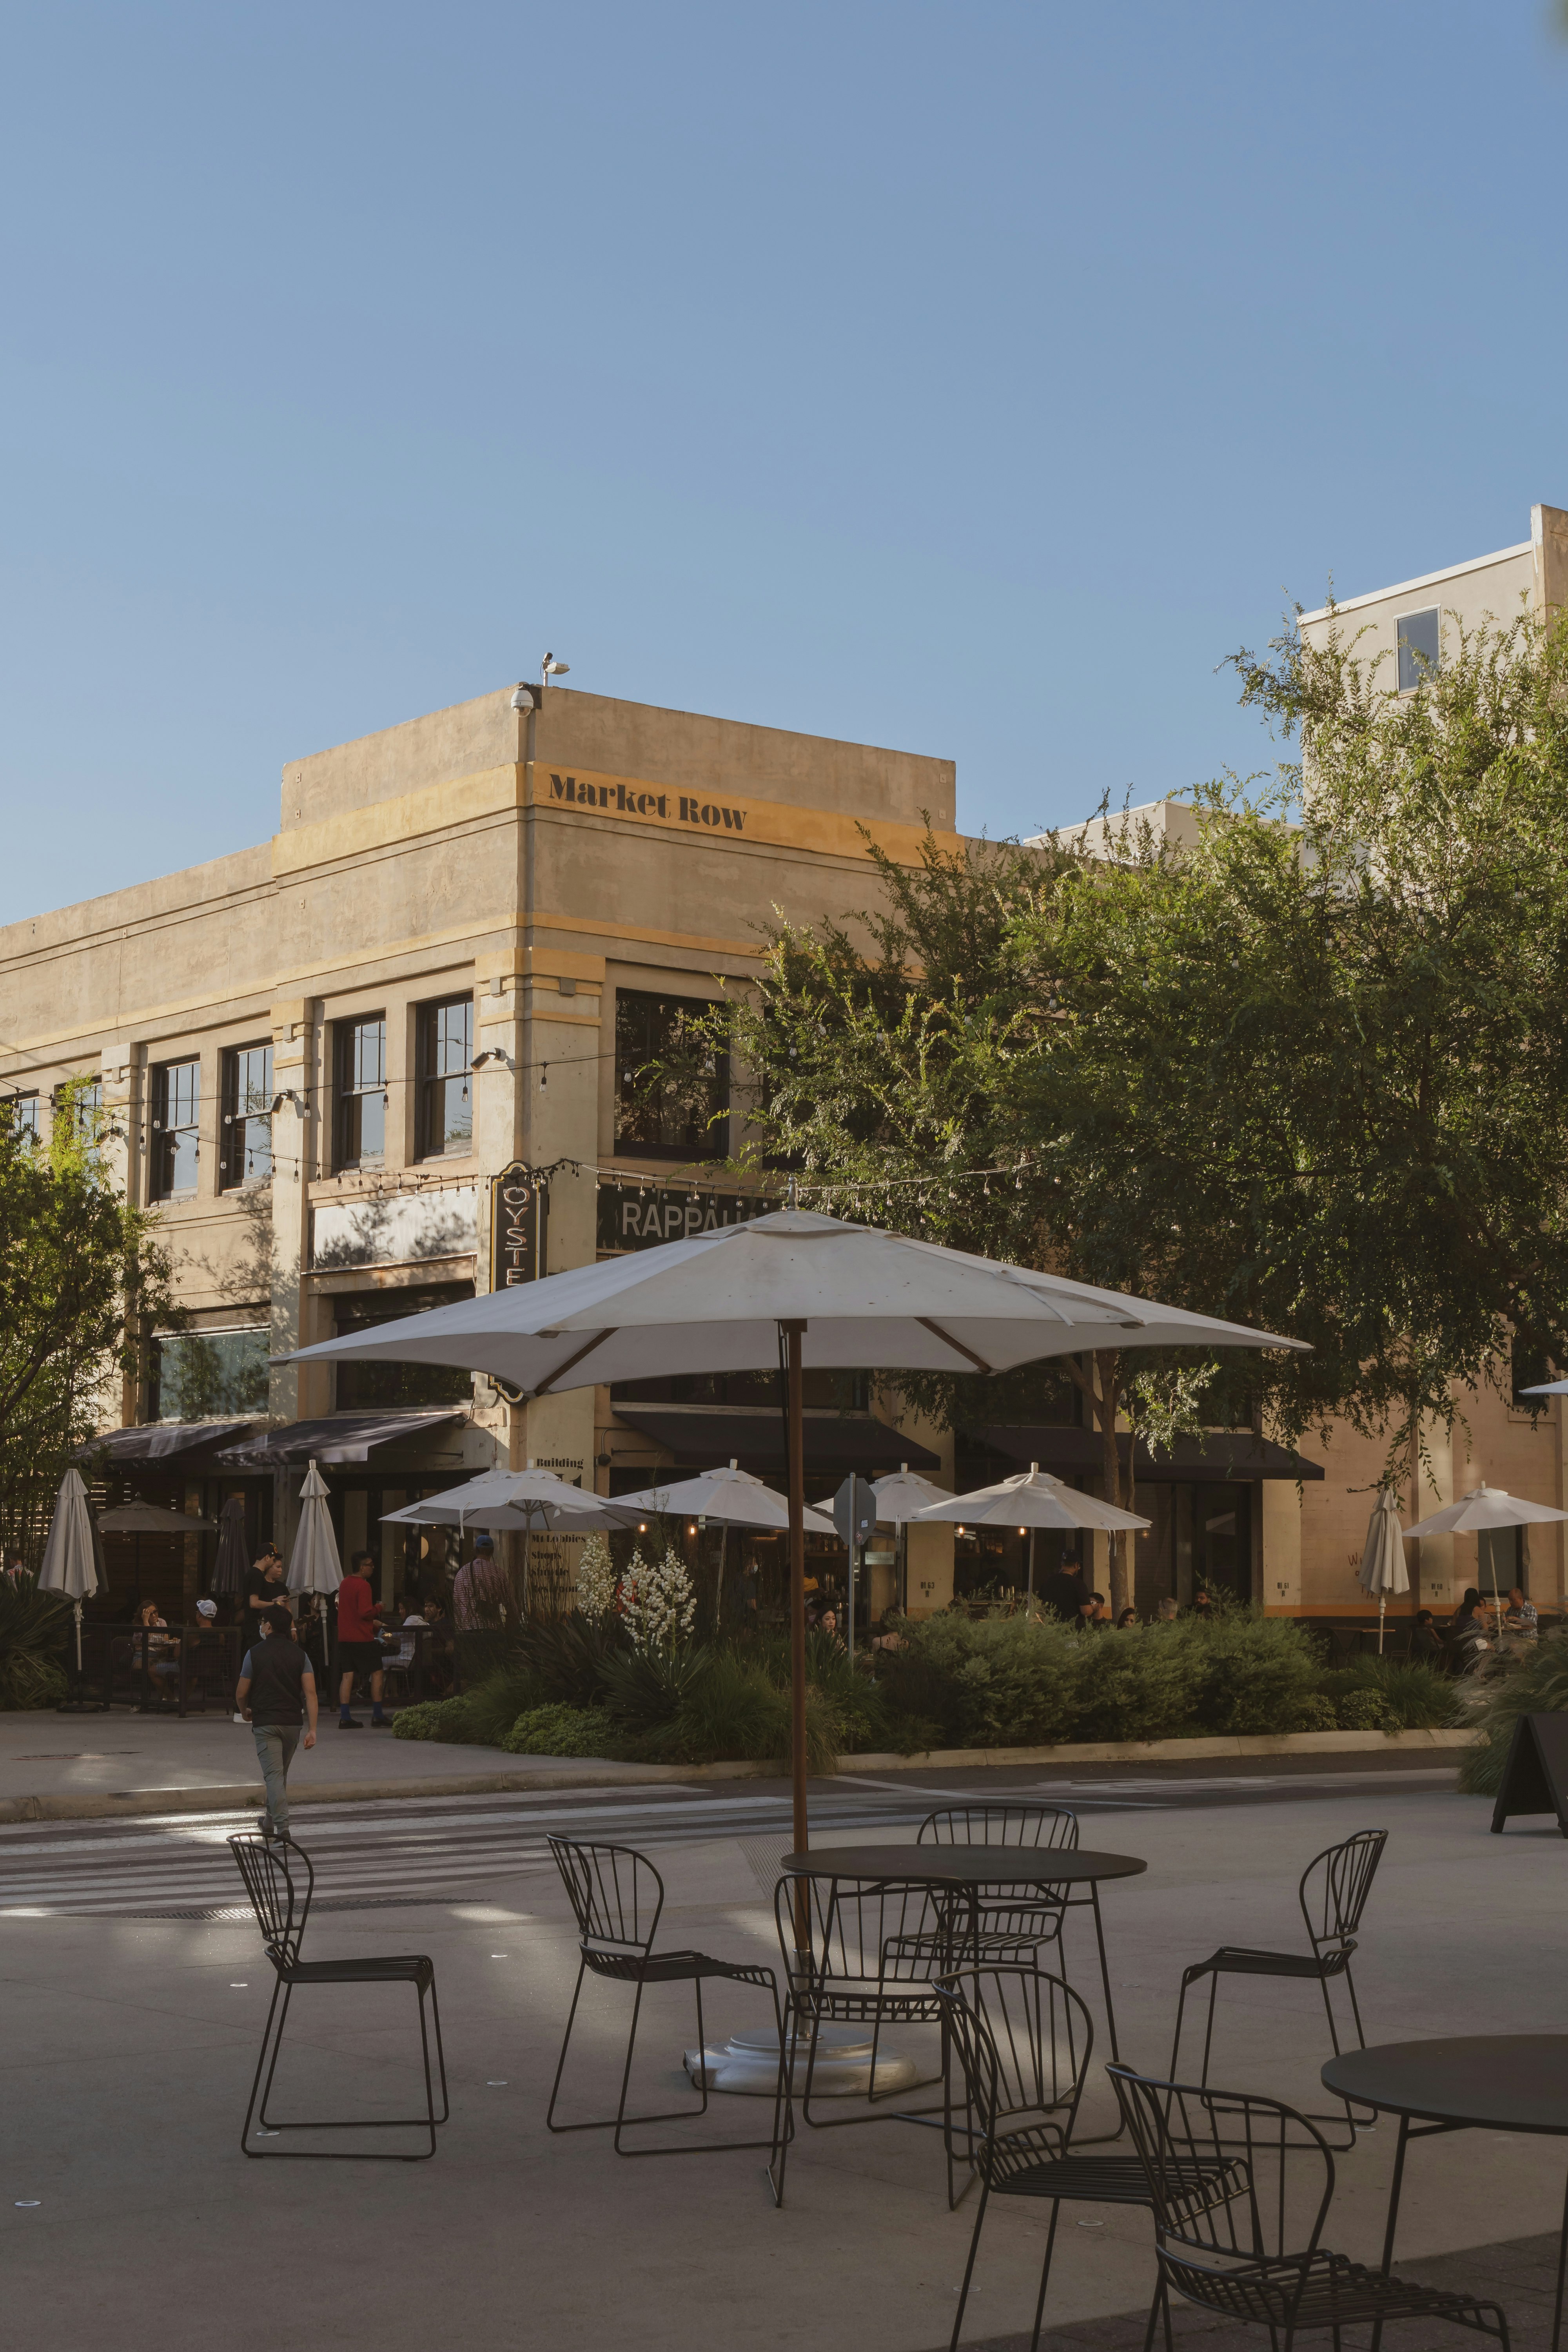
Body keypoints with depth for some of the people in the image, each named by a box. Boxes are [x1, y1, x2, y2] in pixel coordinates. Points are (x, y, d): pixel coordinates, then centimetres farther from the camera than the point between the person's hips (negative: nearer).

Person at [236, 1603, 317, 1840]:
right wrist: (312, 1730, -6)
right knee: (282, 1774, 20)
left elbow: (241, 1693, -1)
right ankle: (270, 1822, 35)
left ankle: (282, 1827, -21)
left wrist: (246, 1712, 22)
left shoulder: (255, 1653, -5)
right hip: (293, 1722, 4)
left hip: (265, 1721, -4)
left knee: (274, 1774, -8)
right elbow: (310, 1692, -6)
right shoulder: (300, 1654, 3)